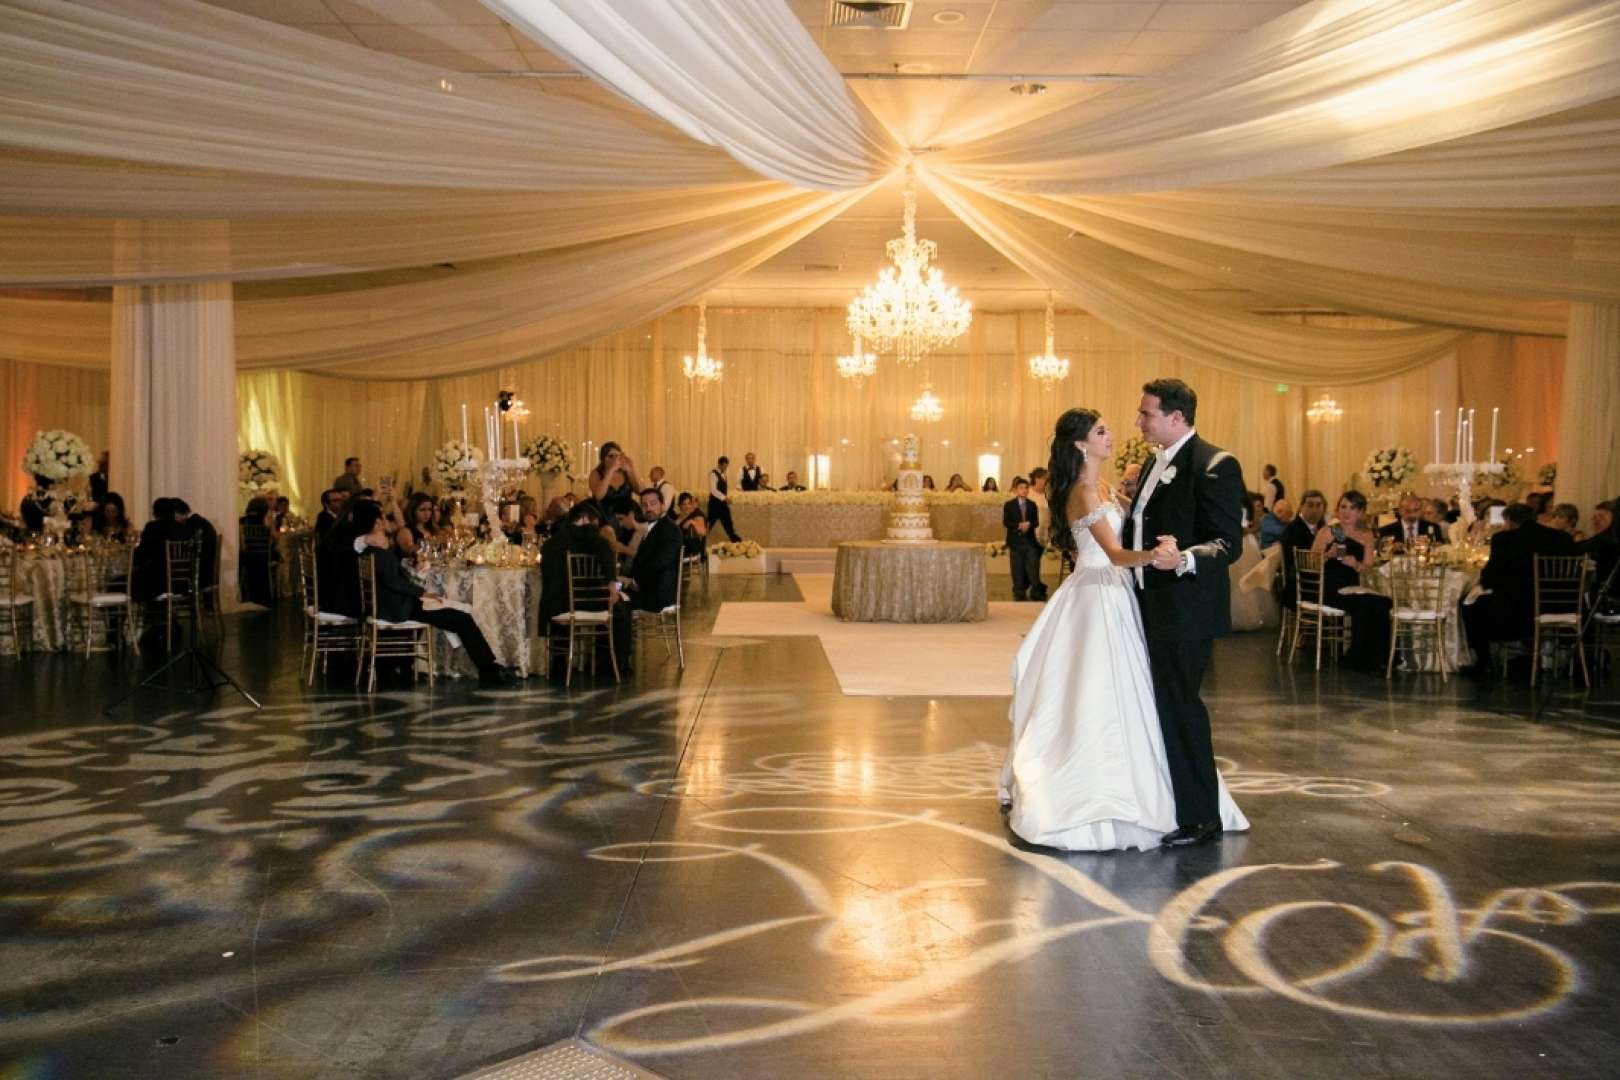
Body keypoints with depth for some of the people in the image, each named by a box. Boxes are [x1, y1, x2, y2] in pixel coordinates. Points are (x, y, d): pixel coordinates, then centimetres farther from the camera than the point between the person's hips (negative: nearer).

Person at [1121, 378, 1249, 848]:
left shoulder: (1214, 465, -14)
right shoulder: (1156, 463, 14)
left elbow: (1230, 542, -19)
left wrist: (1185, 559, -34)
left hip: (1186, 609, -9)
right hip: (1151, 605, 9)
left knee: (1179, 703, -4)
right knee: (1162, 703, 14)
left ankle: (1201, 818, 8)